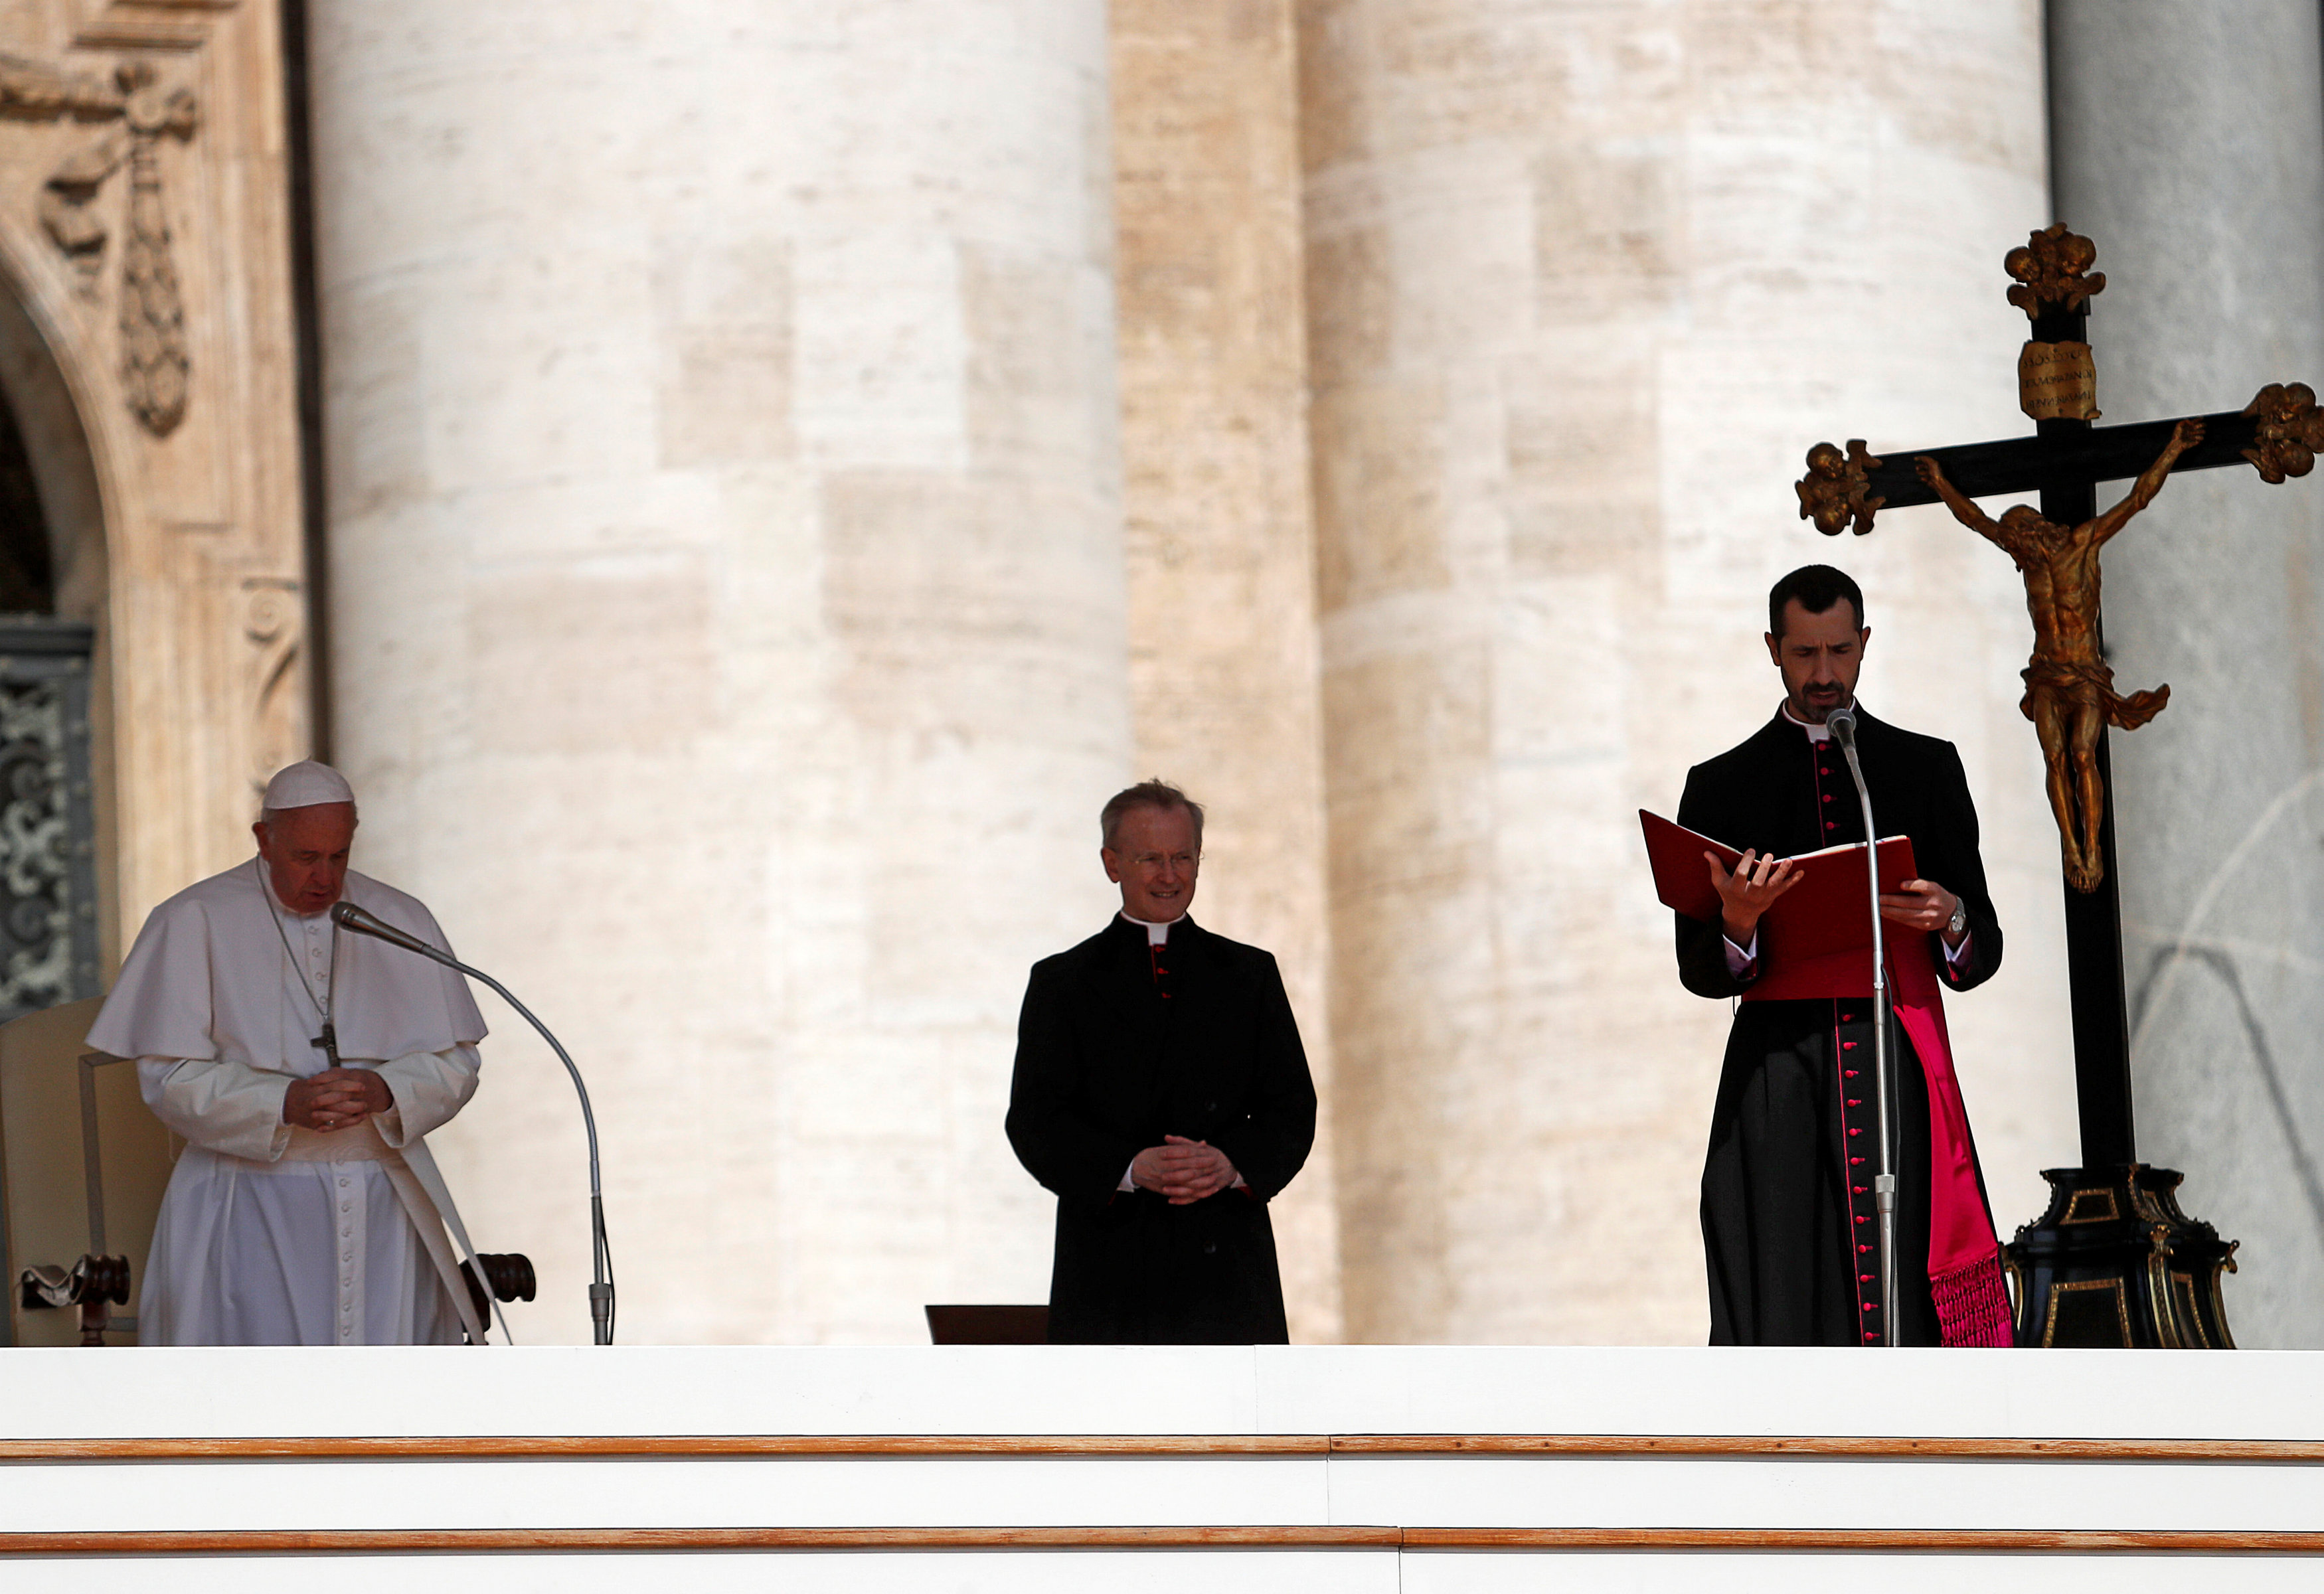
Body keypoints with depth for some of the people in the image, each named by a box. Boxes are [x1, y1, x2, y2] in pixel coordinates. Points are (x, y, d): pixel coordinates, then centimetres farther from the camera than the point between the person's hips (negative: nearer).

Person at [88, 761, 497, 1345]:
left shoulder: (402, 924, 8)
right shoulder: (195, 923, -1)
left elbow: (455, 1064, 6)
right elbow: (170, 1078, -6)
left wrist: (387, 1093, -16)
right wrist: (284, 1104, -21)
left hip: (381, 1209, 3)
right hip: (251, 1211, -3)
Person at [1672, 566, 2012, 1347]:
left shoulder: (1926, 770, 16)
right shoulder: (1722, 787, 14)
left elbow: (1981, 957, 13)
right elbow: (1698, 971, 8)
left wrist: (1949, 920, -10)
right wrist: (1736, 926, -14)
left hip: (1899, 1071, 0)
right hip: (1778, 1072, 0)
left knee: (1904, 1296, -9)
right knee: (1787, 1303, -9)